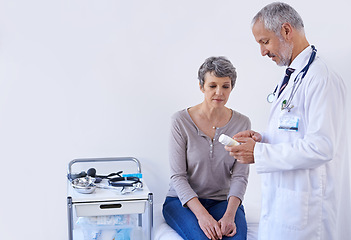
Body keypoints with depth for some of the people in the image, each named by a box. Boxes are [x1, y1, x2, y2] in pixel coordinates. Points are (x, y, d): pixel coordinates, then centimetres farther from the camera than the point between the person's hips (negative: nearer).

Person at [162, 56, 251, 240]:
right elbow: (178, 176, -9)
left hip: (224, 201, 2)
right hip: (183, 200, -1)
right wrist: (201, 214, -22)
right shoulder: (181, 121, -6)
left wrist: (229, 215, -20)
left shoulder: (241, 123, 1)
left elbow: (240, 176, -3)